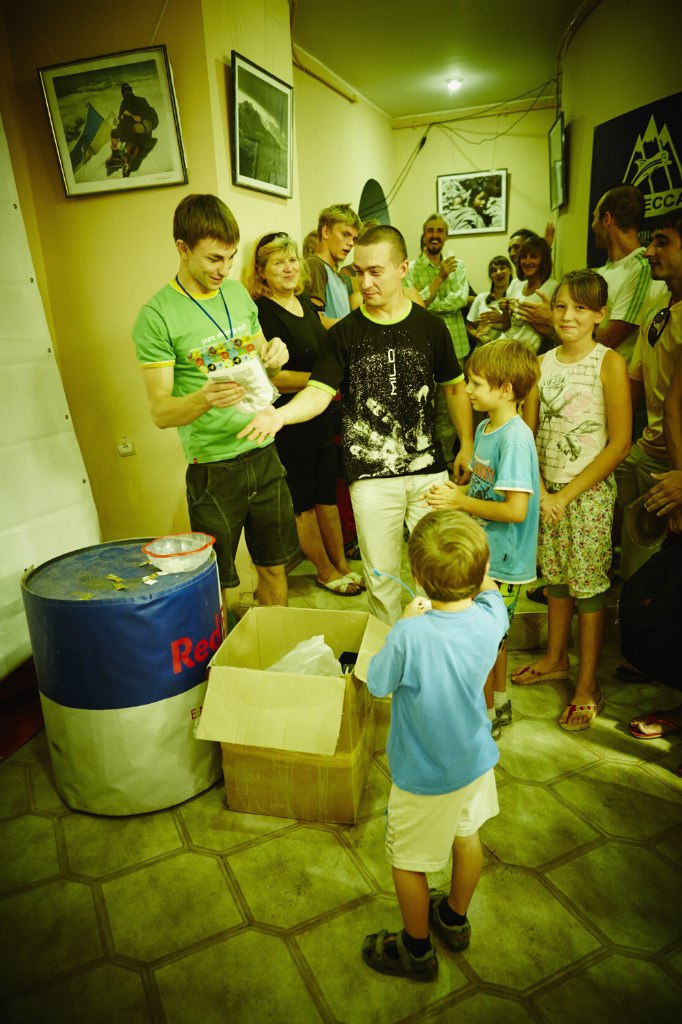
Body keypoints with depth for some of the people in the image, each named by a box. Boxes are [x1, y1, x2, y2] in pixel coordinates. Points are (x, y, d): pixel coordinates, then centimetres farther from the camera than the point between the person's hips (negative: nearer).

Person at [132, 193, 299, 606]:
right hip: (213, 467, -5)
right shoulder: (157, 315, -10)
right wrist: (205, 398, -32)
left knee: (274, 569, 16)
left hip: (263, 453, 5)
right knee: (214, 587, 7)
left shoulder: (239, 293, 9)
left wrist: (275, 357, -4)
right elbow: (160, 412, -12)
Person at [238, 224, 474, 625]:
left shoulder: (430, 326, 4)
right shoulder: (345, 333, -1)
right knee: (381, 576, 9)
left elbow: (455, 387, 11)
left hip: (429, 470, 1)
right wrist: (280, 414, -30)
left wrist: (467, 446, 7)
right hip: (372, 476, -1)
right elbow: (320, 392, -10)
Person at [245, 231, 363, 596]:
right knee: (303, 500, 9)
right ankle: (326, 572, 26)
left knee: (327, 494, 17)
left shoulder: (304, 302, 9)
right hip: (288, 424, -8)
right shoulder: (261, 312, -16)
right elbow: (271, 378, -23)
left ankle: (342, 564, 32)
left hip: (320, 415, 8)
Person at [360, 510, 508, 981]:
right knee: (467, 837, 29)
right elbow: (489, 588, 7)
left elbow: (377, 682, -15)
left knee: (408, 860, 19)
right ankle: (456, 918, 54)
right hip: (475, 759, 6)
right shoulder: (491, 615, -20)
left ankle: (417, 950, 41)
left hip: (425, 777, -6)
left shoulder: (411, 635, -37)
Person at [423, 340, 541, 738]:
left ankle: (485, 716, 24)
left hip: (503, 561, -9)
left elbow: (515, 509, -27)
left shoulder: (515, 439, -23)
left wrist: (460, 502, -19)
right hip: (488, 554, 9)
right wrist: (455, 493, -4)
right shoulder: (486, 427, 5)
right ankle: (500, 703, 41)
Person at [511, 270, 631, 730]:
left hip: (589, 491, -4)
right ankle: (556, 658, 36)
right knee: (556, 577, 16)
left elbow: (619, 442, -13)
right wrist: (539, 491, -7)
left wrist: (569, 494, -14)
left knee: (589, 585, 3)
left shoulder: (610, 363, -10)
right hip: (548, 489, 4)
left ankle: (588, 685, 17)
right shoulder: (542, 363, 4)